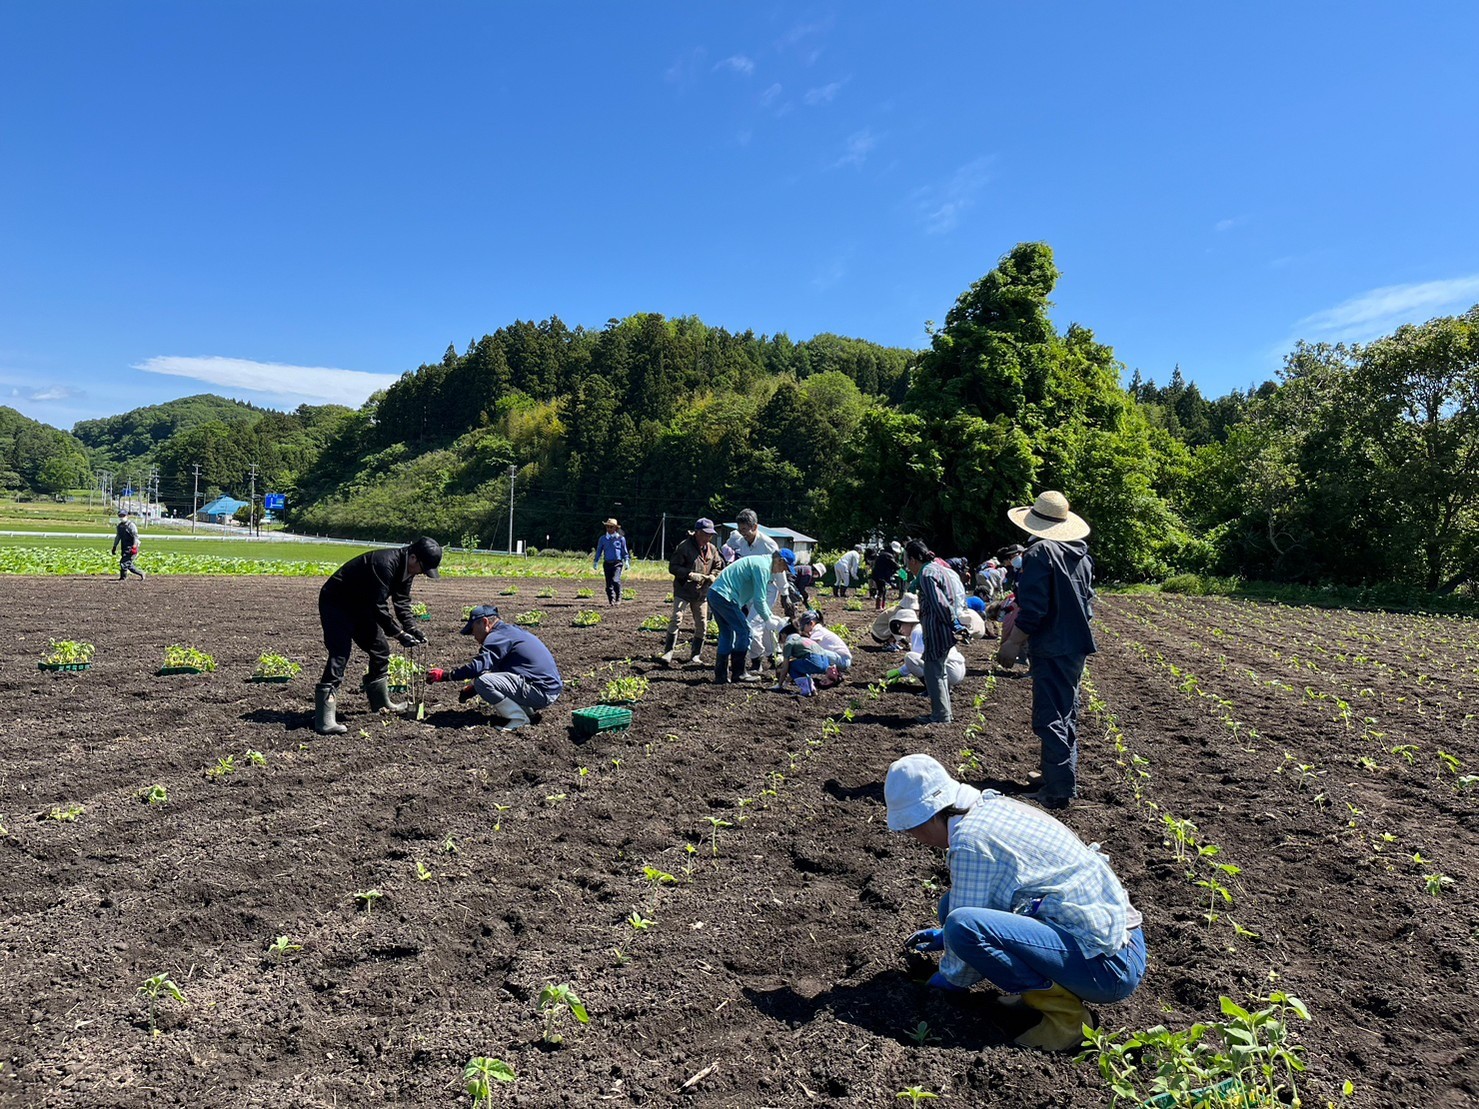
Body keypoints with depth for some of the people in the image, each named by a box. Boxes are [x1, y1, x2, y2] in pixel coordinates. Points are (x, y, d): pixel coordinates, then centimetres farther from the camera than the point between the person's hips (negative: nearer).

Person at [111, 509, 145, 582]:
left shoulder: (131, 525, -9)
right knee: (129, 565, 8)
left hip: (131, 548, -8)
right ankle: (141, 573, 21)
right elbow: (117, 537, 26)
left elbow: (135, 536, -16)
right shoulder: (120, 526, 15)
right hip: (124, 548, 8)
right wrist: (114, 546, 22)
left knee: (124, 562, -15)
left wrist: (134, 547, -25)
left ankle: (123, 578, -8)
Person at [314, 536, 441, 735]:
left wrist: (412, 630, -6)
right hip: (335, 603, -10)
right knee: (339, 655, -20)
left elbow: (402, 603, 7)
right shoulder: (385, 563, -32)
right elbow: (379, 607, -32)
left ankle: (381, 703, 30)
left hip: (360, 605, 10)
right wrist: (400, 633, -28)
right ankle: (324, 720, -24)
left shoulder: (406, 568, -2)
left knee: (380, 650, 13)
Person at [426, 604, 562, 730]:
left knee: (482, 682, -18)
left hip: (542, 692, -10)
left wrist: (445, 675, -12)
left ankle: (519, 718, -9)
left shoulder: (499, 637, -12)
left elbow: (478, 667, -22)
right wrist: (471, 689, 21)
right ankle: (528, 710, 13)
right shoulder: (511, 631, 20)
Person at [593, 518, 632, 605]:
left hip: (617, 563, -3)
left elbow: (625, 551, 8)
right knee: (609, 584, 3)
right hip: (607, 563, 3)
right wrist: (595, 562, 8)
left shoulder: (621, 538, 4)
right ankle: (611, 601, 15)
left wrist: (627, 561, 1)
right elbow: (599, 551, 14)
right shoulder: (602, 539, 9)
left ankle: (618, 599, -4)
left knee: (615, 580, -21)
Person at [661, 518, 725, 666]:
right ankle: (668, 653, -16)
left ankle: (696, 655, 22)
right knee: (676, 618, -17)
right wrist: (690, 574, -22)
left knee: (702, 624, 8)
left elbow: (718, 566, 18)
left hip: (702, 593, 6)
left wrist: (713, 576, -4)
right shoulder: (684, 547, -11)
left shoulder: (712, 549, 6)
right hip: (683, 591, -5)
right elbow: (673, 567, -11)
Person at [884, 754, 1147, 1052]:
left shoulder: (970, 839, -18)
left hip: (1106, 964, -10)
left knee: (962, 923, -27)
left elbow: (968, 929, -13)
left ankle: (1065, 1014, -9)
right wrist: (944, 937, 35)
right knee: (953, 905, 10)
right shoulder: (995, 806, 10)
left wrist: (946, 980, 7)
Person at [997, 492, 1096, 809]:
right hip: (1077, 646, 9)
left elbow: (1032, 608, -22)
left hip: (1051, 649, -9)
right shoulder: (1082, 554, 11)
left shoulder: (1040, 553, -15)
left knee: (1049, 720, -6)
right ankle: (1064, 780, 30)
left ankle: (1059, 792, -6)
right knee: (1066, 715, 19)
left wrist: (1012, 643, -16)